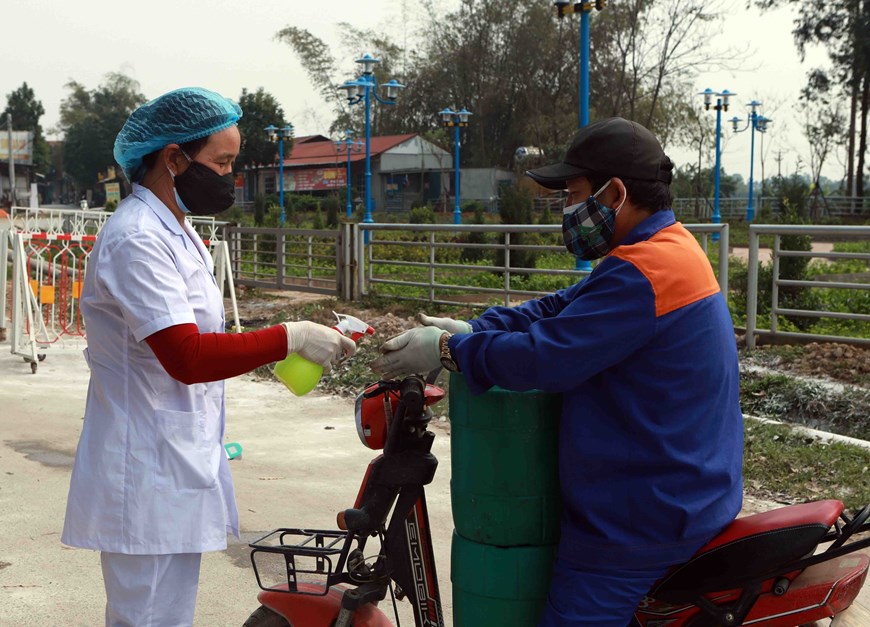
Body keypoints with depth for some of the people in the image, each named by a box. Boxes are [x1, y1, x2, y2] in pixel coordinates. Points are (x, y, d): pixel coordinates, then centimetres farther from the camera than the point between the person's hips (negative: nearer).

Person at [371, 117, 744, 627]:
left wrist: (446, 350, -12)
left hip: (643, 520, -11)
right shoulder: (670, 247, 11)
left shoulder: (641, 274, -24)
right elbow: (559, 310, 11)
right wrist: (472, 329, 0)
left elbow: (542, 358, -25)